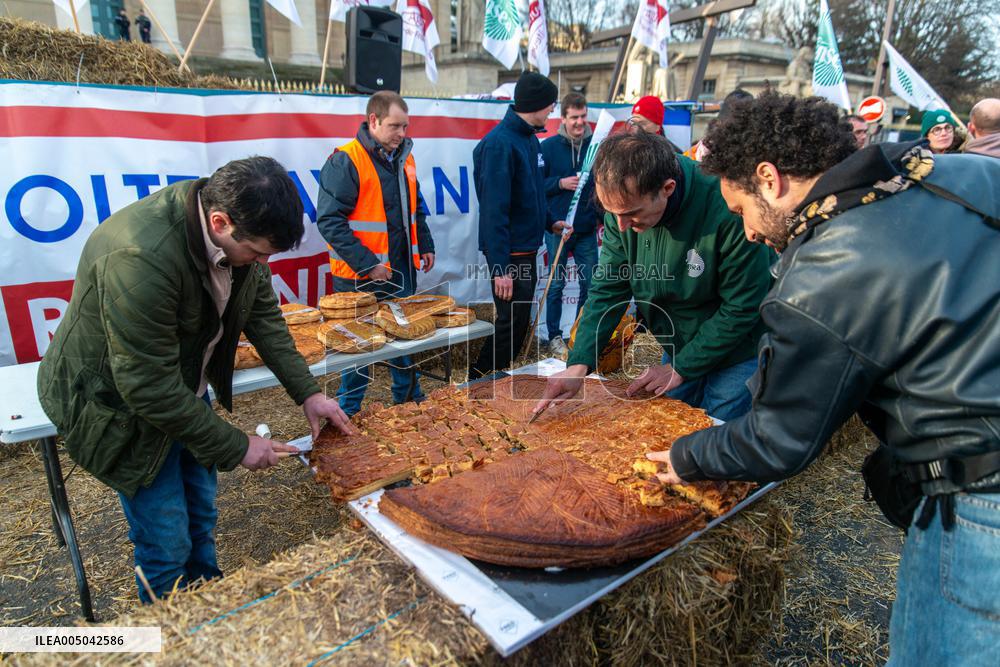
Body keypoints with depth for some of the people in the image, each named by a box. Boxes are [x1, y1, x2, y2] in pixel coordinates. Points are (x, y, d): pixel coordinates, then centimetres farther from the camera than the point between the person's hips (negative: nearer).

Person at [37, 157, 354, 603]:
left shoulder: (239, 233, -14)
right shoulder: (140, 256, -37)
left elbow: (264, 316, -1)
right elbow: (149, 385, -31)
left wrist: (307, 393, -9)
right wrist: (236, 447, -23)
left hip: (186, 390, 7)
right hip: (122, 403, -7)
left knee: (200, 518, 21)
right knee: (167, 545, 3)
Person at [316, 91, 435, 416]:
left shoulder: (403, 157, 10)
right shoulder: (345, 161, -15)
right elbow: (329, 220, -19)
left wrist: (425, 245, 12)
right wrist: (367, 264, -22)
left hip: (401, 269, 7)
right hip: (361, 278, -7)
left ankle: (410, 399, 36)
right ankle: (348, 413, 23)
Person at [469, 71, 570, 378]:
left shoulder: (530, 139, 10)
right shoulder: (499, 143, -19)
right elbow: (494, 209, -24)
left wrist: (550, 222, 16)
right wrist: (500, 267, -27)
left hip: (527, 249, 9)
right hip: (508, 252, -9)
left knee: (519, 321, 16)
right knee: (511, 323, -3)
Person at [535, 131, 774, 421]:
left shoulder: (728, 209, -33)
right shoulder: (623, 208, -15)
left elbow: (743, 307, -23)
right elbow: (607, 290, -11)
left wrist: (681, 369, -17)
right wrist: (578, 364, -23)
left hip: (737, 356, -5)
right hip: (678, 350, 5)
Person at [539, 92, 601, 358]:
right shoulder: (549, 146, -2)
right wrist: (561, 183, -15)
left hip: (587, 229, 2)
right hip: (557, 228, -2)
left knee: (590, 284, 7)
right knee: (556, 284, 6)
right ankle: (554, 336, 19)